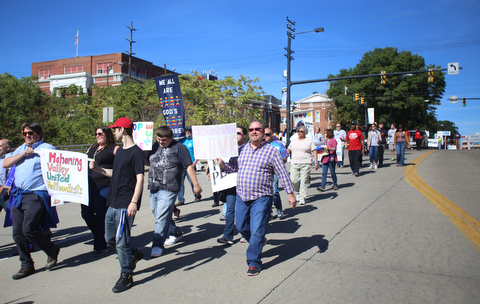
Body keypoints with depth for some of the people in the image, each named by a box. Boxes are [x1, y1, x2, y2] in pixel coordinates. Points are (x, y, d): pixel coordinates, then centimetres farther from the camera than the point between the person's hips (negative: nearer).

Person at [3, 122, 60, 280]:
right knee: (17, 232, 6)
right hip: (18, 195, 7)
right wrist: (23, 154, -1)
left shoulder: (47, 148, -1)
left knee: (29, 229, -15)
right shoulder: (20, 149, 20)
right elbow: (5, 164, 10)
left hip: (36, 195, -7)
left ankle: (52, 251, 10)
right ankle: (26, 265, 19)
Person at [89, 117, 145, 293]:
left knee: (121, 241, -4)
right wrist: (97, 169, 18)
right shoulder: (120, 151, 16)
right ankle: (134, 254, 36)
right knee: (110, 238, 15)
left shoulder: (136, 152, -11)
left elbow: (140, 179, -16)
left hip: (125, 205, -9)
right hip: (113, 203, 9)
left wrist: (134, 202, -22)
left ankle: (126, 276, 11)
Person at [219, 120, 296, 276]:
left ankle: (254, 263, 11)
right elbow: (236, 167, 19)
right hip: (241, 195, 5)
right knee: (241, 226, 15)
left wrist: (290, 193, -6)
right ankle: (259, 242, 43)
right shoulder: (243, 149, 10)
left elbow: (282, 173, -3)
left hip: (261, 198, -5)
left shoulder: (271, 151, -3)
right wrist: (224, 166, -1)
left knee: (257, 231, -3)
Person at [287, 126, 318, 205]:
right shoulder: (293, 140, 14)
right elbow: (288, 150, 22)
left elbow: (314, 151, 2)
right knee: (293, 180, -6)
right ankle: (298, 192, 22)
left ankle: (302, 198, 2)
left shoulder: (309, 141, 5)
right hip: (294, 164, 3)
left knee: (304, 181, -6)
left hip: (306, 164, -3)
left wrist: (316, 161, -6)